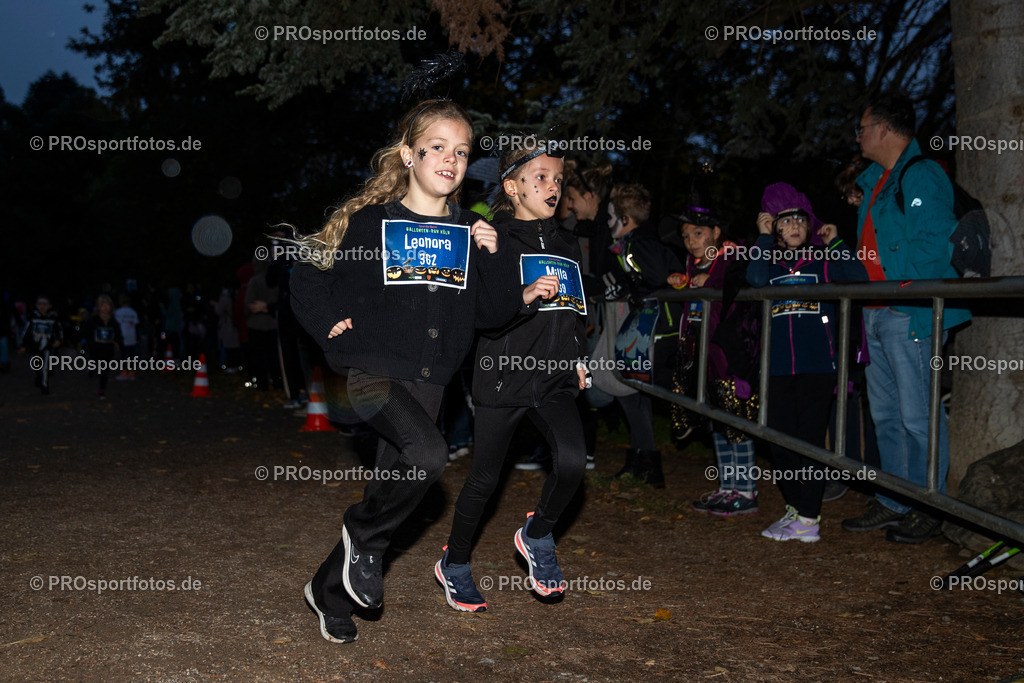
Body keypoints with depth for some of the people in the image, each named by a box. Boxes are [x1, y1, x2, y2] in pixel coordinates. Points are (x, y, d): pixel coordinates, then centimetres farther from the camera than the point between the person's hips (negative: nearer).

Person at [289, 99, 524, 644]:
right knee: (428, 455, -29)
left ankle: (330, 591, 33)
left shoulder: (469, 231, 8)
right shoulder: (370, 220, -2)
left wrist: (493, 257, -6)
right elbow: (307, 279, 7)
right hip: (373, 373, -5)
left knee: (393, 488, 11)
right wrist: (332, 328, -6)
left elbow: (495, 313, 8)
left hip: (428, 383, 5)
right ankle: (364, 535, -1)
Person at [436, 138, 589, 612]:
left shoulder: (567, 245, 14)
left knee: (572, 460, -19)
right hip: (502, 377, -4)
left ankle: (537, 536, 9)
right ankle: (454, 564, 28)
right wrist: (524, 298, -30)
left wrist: (578, 359, 21)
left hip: (555, 381, 4)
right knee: (485, 478, 6)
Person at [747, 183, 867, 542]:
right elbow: (756, 278, -11)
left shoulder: (824, 260, 7)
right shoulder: (770, 261, 13)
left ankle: (808, 519, 2)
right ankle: (794, 508, 23)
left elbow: (859, 279, -10)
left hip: (817, 364, -3)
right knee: (779, 440, 8)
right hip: (778, 365, 4)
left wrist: (835, 243, -6)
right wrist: (764, 238, -5)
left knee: (810, 438, -3)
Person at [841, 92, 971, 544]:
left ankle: (928, 511, 4)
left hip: (910, 314, -10)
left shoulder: (922, 175, -11)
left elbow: (936, 243, -20)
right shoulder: (875, 181, 20)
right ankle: (893, 505, 22)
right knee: (886, 415, 13)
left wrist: (898, 285, -19)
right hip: (876, 315, 10)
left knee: (918, 416, -6)